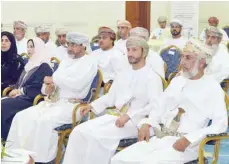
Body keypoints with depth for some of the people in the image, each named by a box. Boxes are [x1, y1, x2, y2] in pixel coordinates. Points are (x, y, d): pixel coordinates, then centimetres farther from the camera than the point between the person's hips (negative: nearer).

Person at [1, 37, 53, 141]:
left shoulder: (44, 67, -5)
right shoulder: (30, 64, 21)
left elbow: (37, 88, -15)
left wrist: (20, 91, -12)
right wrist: (15, 90, -2)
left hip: (31, 100, -8)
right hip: (21, 96, 8)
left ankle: (6, 139, -16)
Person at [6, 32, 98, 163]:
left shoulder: (89, 63, -3)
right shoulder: (65, 61, 21)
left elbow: (77, 84, -19)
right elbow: (53, 81, 18)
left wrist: (54, 79, -9)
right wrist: (48, 87, -6)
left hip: (71, 105, -8)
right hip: (53, 102, 8)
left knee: (44, 121, -33)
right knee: (21, 117, -11)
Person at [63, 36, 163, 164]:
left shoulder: (152, 77, -3)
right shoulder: (123, 75, 20)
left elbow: (156, 106, -15)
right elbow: (110, 97, 25)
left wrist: (129, 116, -23)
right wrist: (92, 105, 8)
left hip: (136, 122, -7)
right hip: (115, 117, 7)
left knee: (98, 135, -29)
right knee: (79, 131, -14)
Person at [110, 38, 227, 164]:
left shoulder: (212, 88, -3)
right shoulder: (177, 81, 15)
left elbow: (220, 124, -11)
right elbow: (160, 107, 21)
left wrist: (187, 140, -18)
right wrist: (147, 124, 1)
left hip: (186, 144, -6)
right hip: (160, 137, 6)